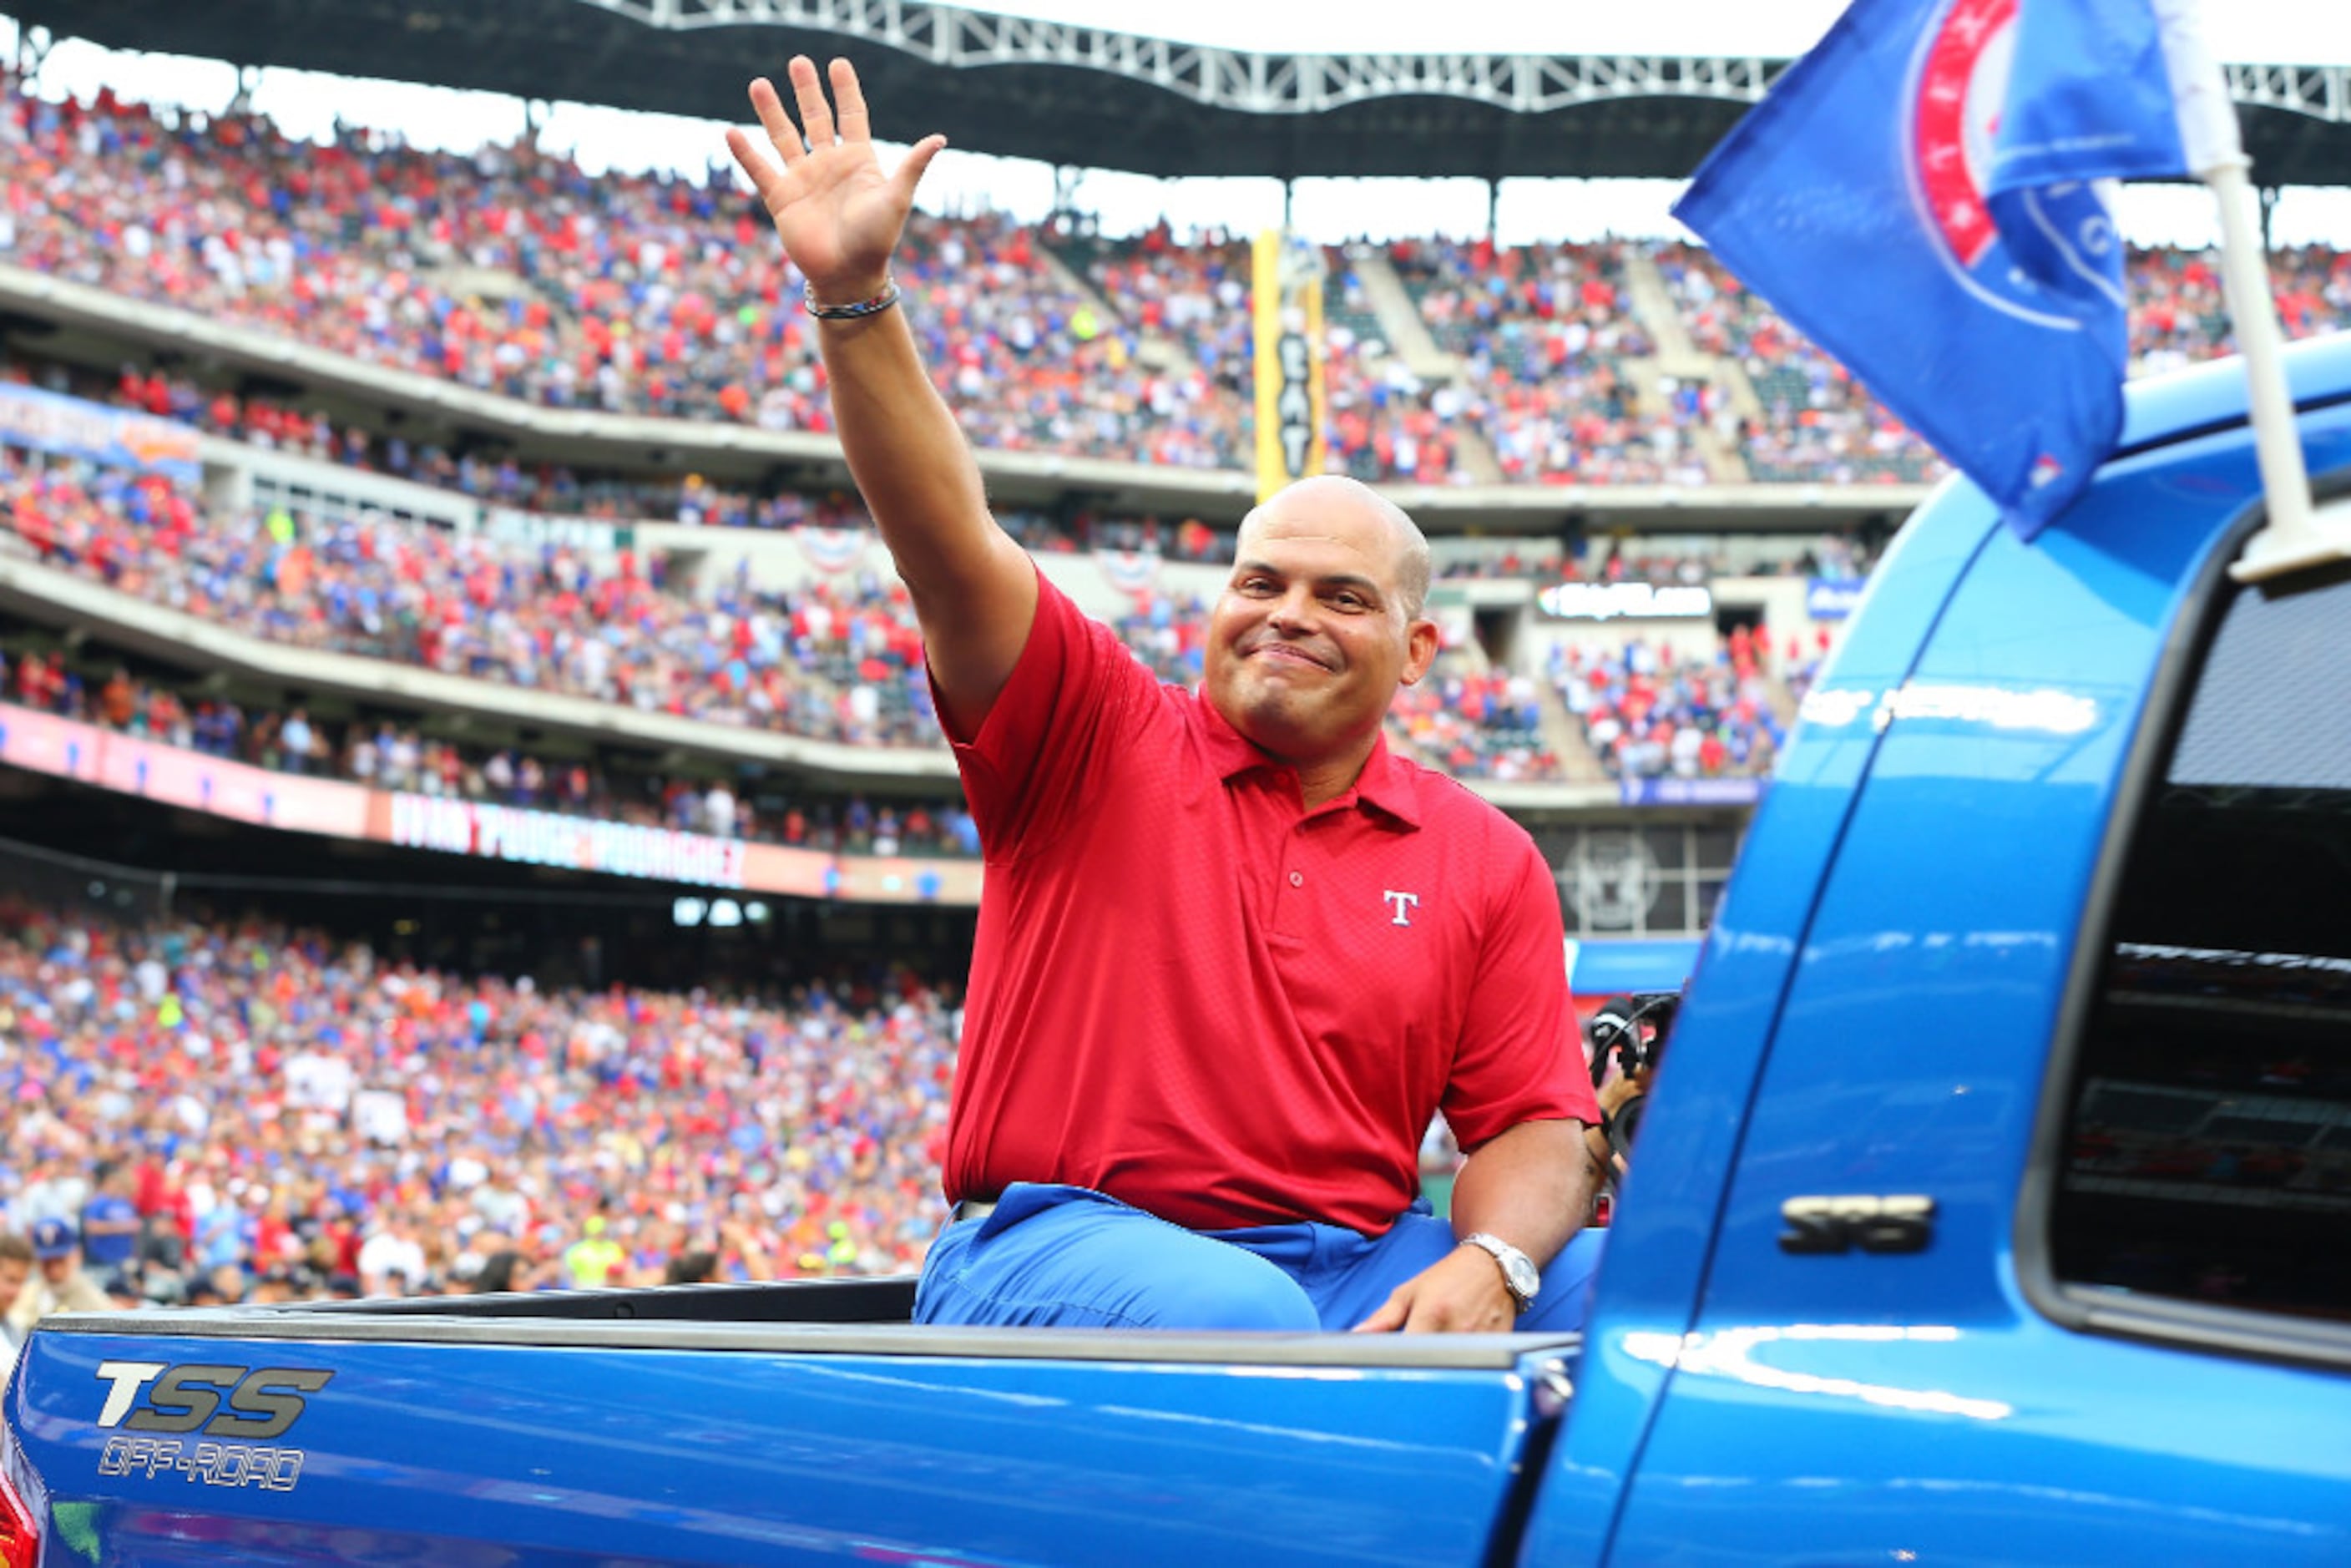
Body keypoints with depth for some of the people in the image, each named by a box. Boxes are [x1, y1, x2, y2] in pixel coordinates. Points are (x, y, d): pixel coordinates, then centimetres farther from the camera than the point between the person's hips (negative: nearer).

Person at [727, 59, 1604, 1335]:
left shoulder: (1486, 863, 13)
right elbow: (947, 537, -7)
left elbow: (1532, 1130, 8)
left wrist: (1487, 1262, -15)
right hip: (1055, 1252, -3)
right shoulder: (1098, 738, 7)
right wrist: (852, 296, -20)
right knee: (1240, 1319, -38)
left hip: (1356, 1267, 3)